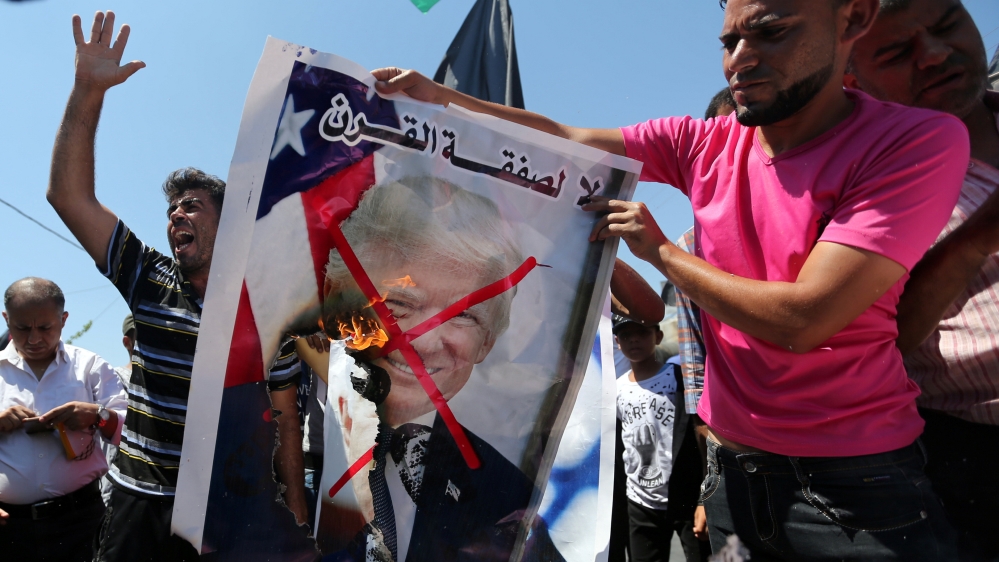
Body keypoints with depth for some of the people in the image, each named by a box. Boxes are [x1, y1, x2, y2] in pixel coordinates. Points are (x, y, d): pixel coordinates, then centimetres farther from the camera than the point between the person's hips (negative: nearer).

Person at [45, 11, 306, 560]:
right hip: (137, 500, 2)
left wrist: (296, 512, -2)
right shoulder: (149, 280, 2)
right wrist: (88, 90, -11)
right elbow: (69, 195, -4)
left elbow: (285, 417, -1)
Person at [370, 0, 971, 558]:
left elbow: (801, 319, -24)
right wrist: (440, 97, -6)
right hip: (732, 466, 5)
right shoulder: (705, 143, -1)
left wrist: (659, 251, -13)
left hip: (858, 485, -4)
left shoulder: (920, 142, -16)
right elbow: (563, 139, 2)